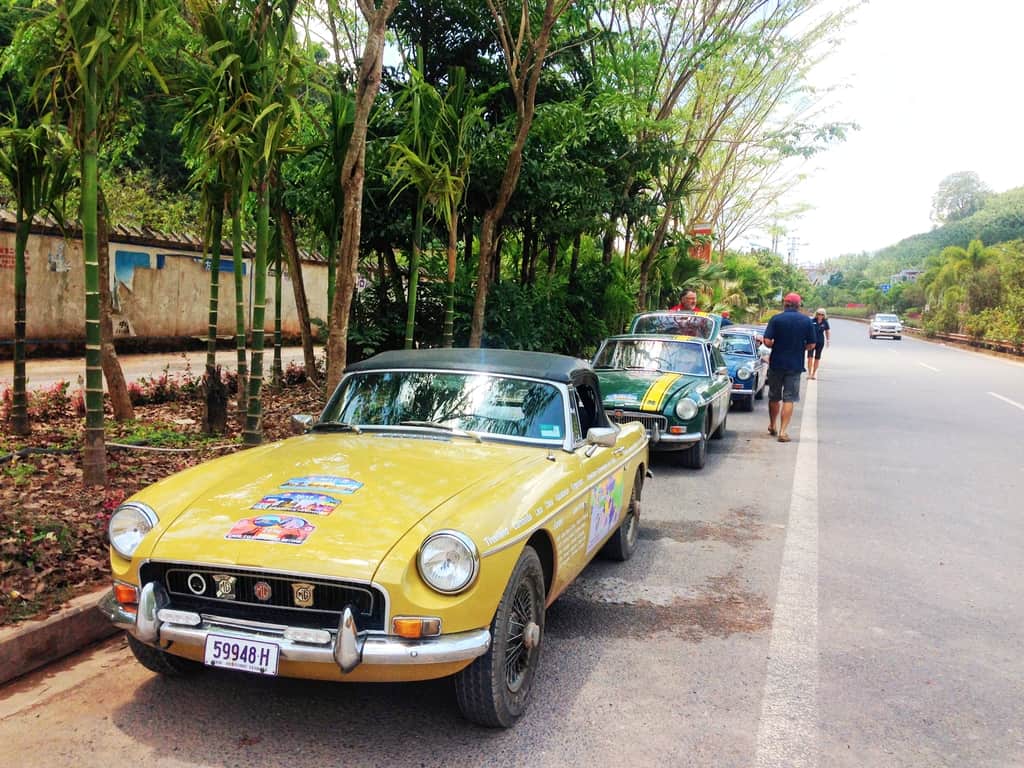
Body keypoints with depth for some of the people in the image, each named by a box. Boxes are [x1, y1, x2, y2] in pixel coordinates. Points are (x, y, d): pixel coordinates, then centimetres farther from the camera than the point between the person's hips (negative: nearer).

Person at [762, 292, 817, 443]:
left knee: (774, 397, 16)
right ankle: (783, 431, -4)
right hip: (795, 365, 0)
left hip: (776, 363, 0)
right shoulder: (807, 321, -3)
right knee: (789, 399, 3)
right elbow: (811, 345, -2)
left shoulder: (776, 319, -7)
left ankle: (772, 426, 31)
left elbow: (767, 341, -12)